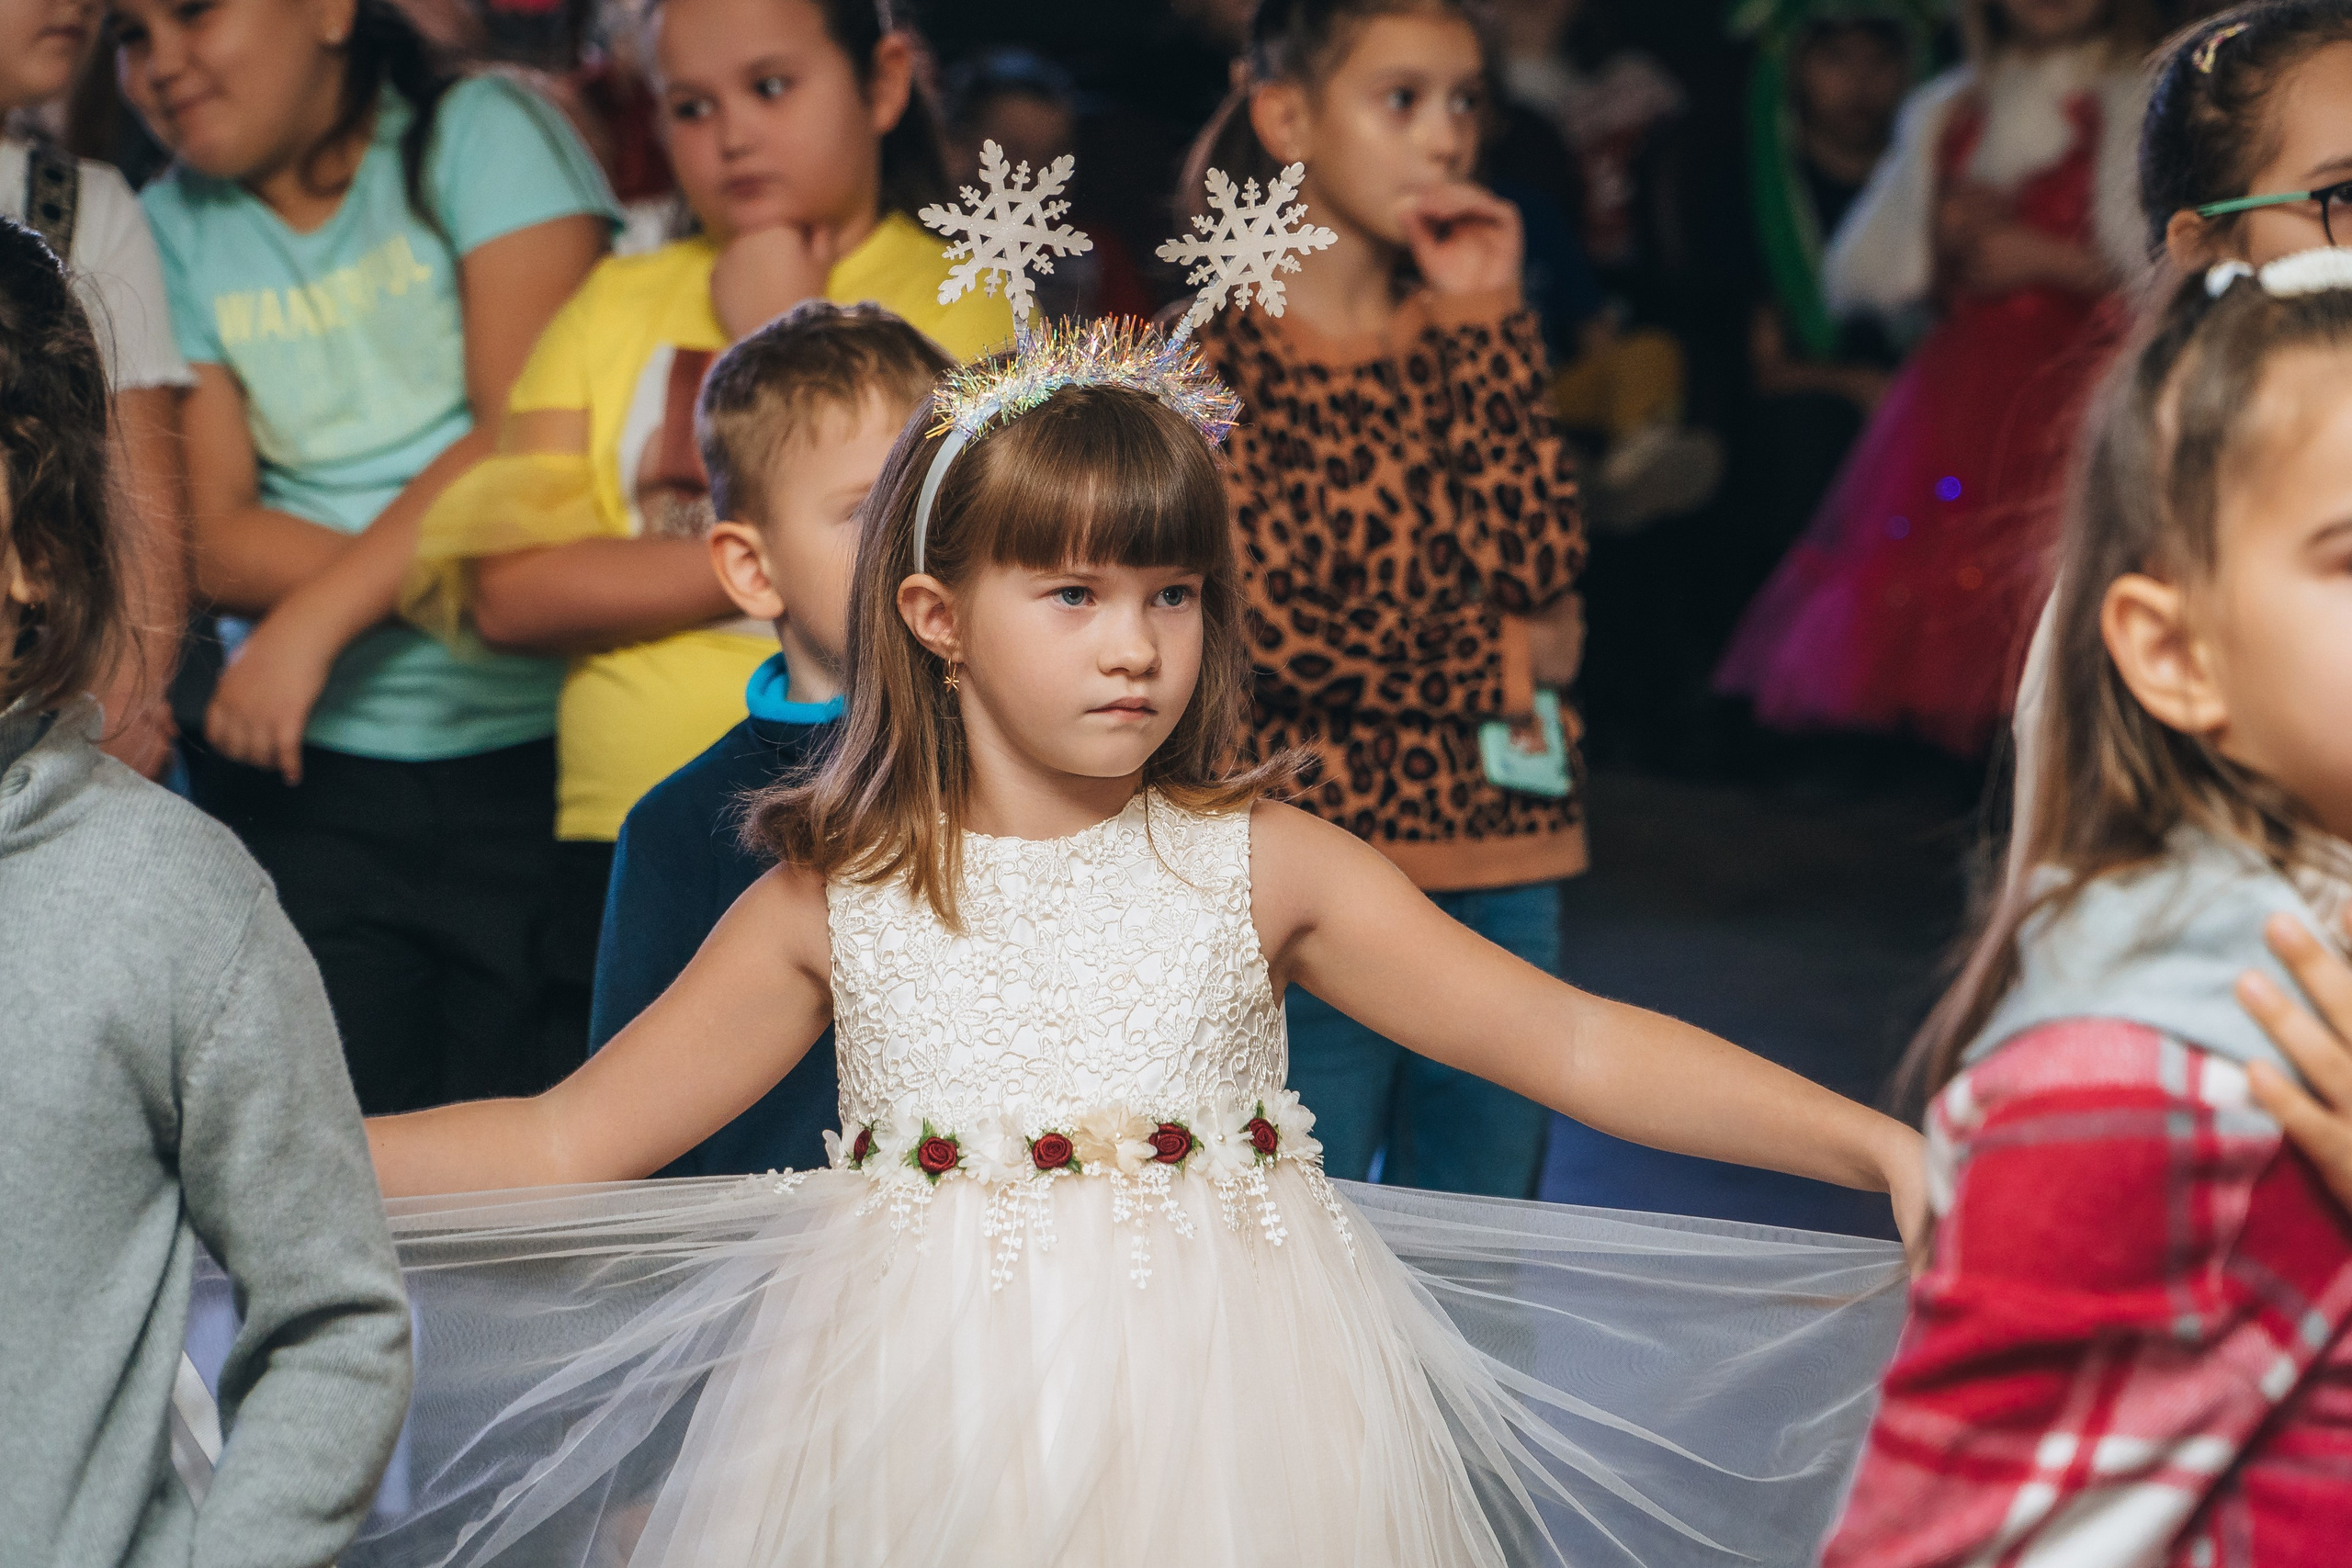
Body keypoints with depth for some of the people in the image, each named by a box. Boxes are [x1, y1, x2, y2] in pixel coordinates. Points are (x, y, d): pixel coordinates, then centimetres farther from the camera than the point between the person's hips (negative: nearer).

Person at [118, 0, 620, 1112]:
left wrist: (315, 617, -17)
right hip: (308, 770, 3)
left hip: (534, 755, -3)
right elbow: (213, 539, 1)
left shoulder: (485, 136, -1)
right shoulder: (172, 230, 9)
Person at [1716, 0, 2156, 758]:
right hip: (1961, 378, 5)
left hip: (2082, 386, -5)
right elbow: (1857, 275, 16)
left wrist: (2045, 260, -6)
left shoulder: (2149, 104, 3)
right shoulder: (1944, 114, 18)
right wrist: (1940, 243, -2)